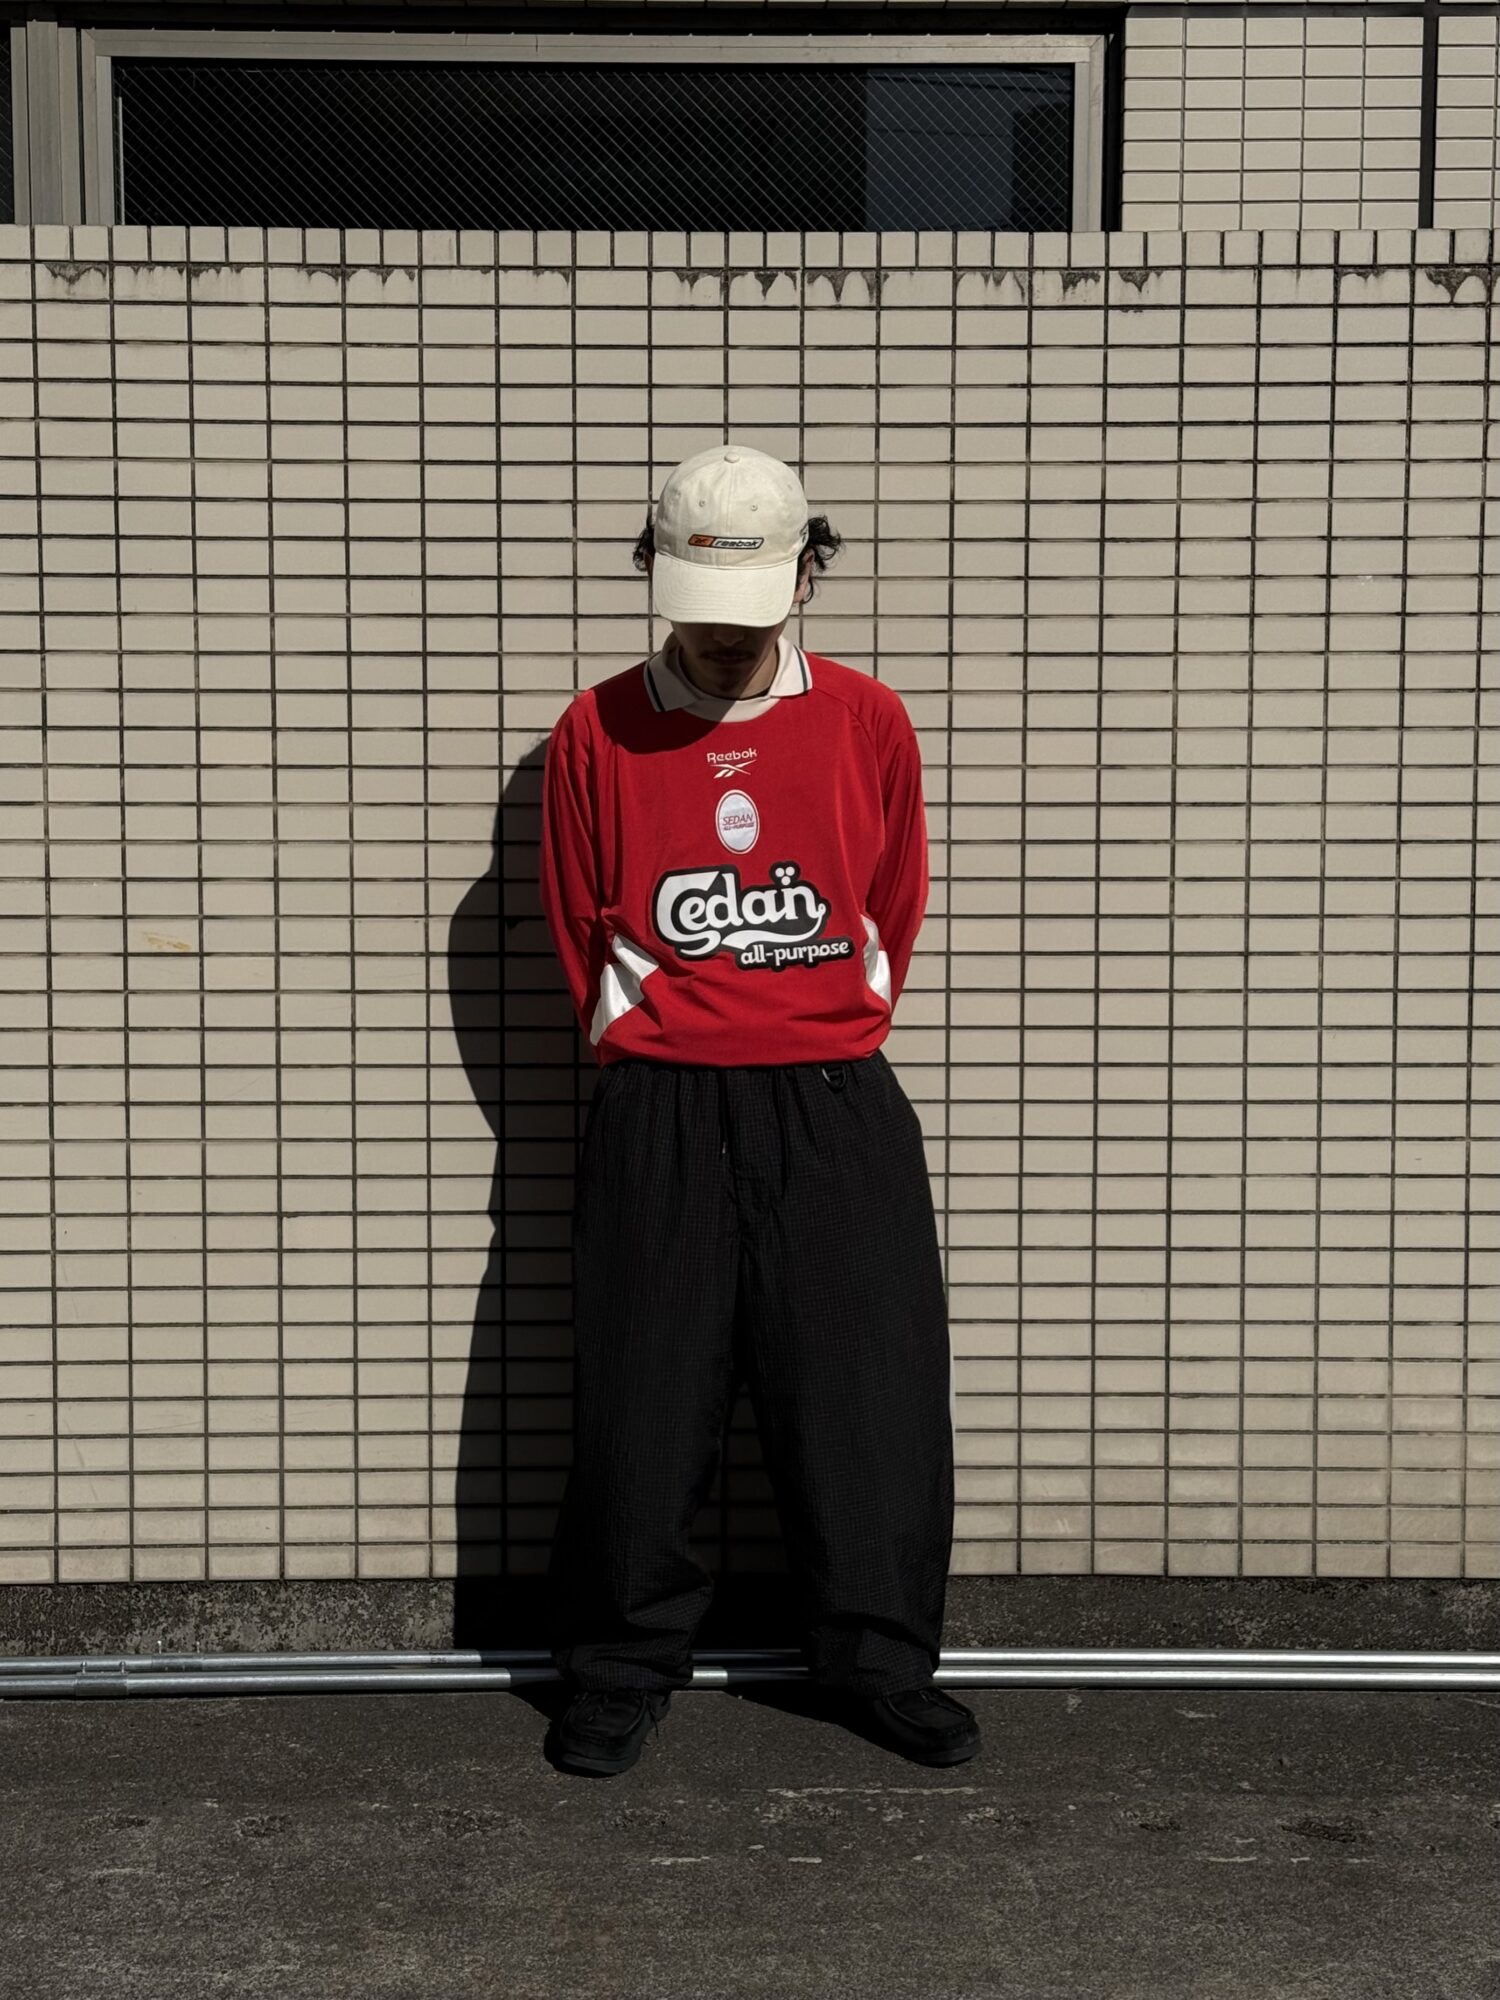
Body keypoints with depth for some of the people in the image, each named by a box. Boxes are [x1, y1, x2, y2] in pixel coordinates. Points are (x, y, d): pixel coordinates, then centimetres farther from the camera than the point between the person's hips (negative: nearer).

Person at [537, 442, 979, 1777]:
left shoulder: (868, 723, 3)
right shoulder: (597, 734, 1)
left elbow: (894, 915, 10)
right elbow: (582, 938, 8)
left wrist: (818, 1039, 8)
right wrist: (657, 1043, 5)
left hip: (837, 1114, 1)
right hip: (660, 1121, 0)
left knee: (872, 1399, 5)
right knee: (642, 1406, 6)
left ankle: (883, 1662, 23)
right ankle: (626, 1668, 24)